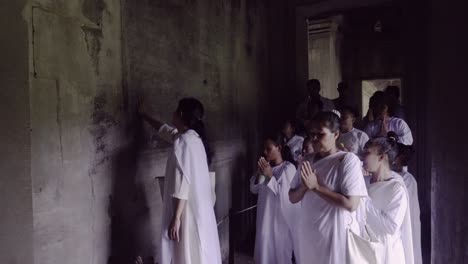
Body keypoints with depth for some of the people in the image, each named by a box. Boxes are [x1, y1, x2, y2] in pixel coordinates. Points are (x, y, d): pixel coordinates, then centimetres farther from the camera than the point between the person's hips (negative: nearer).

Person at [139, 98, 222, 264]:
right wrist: (145, 116, 46)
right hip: (201, 209, 9)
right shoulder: (194, 136, 13)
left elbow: (182, 182, -22)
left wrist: (176, 217, -20)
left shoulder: (183, 141, -16)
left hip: (189, 212, -9)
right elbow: (166, 130, 33)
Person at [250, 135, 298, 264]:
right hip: (266, 215, 6)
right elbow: (254, 189, 7)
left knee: (281, 248, 4)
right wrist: (260, 174, -8)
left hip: (281, 217, -6)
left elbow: (282, 193, -19)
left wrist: (270, 176, -20)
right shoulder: (266, 167, 8)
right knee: (266, 247, 14)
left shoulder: (288, 168, -13)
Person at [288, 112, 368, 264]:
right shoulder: (307, 161, 7)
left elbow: (351, 204, -19)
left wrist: (316, 186, -18)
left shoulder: (348, 159, -12)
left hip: (336, 237, -5)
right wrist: (304, 186, -12)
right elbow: (292, 198, 9)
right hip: (307, 235, 6)